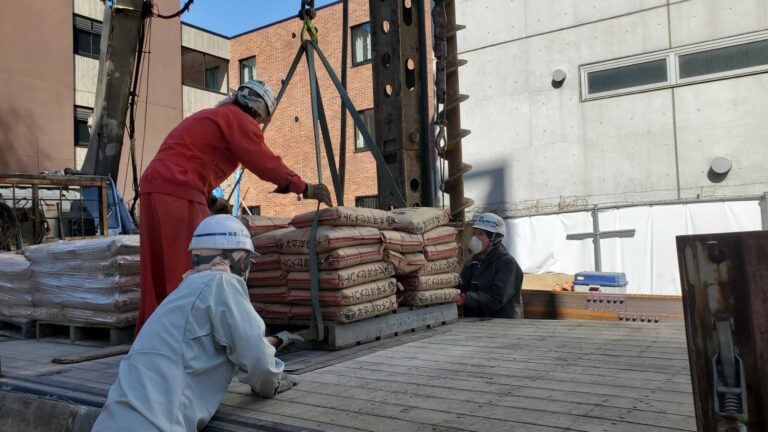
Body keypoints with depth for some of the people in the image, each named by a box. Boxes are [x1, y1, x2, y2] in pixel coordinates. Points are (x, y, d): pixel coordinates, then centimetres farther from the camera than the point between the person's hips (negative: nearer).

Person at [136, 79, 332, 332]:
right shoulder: (239, 118, 0)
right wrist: (304, 188, 3)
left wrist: (213, 201, 21)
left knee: (160, 276, 11)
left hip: (155, 188, 9)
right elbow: (265, 163, -5)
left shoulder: (211, 116, 29)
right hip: (178, 192, -9)